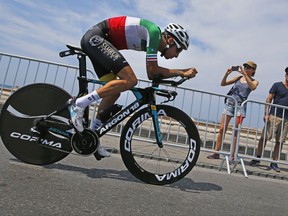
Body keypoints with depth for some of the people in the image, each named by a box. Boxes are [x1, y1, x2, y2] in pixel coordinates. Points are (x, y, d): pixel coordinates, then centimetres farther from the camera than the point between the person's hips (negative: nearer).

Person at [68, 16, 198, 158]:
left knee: (114, 91, 6)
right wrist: (181, 73, -6)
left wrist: (184, 72, 13)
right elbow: (152, 71, -16)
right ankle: (79, 104, -16)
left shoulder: (154, 39, 14)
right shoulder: (154, 32, -13)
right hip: (96, 37, -10)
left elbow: (152, 74, 13)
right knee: (130, 80, -21)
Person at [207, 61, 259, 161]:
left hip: (240, 106, -2)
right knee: (222, 129, 0)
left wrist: (245, 74, -18)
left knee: (236, 131, -3)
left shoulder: (254, 81, 8)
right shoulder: (238, 78, 14)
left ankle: (232, 155, 3)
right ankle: (216, 152, 7)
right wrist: (227, 74, -7)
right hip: (230, 103, 2)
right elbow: (223, 84, 9)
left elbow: (253, 87, -16)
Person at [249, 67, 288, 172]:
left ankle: (274, 163, 13)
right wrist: (266, 113, -12)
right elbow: (268, 100, -2)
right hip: (274, 116, -4)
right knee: (264, 137, -4)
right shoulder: (277, 85, 2)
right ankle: (257, 158, 7)